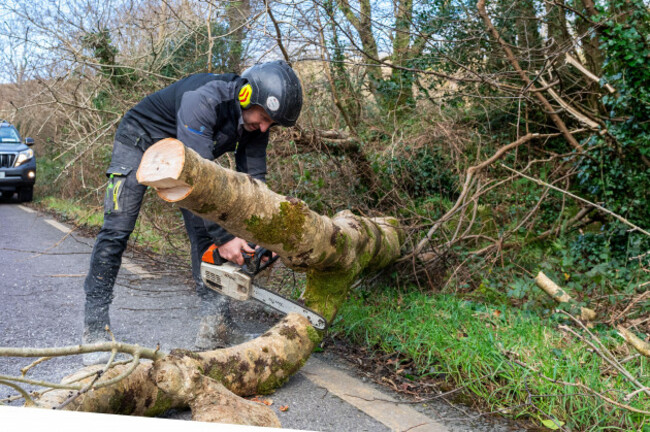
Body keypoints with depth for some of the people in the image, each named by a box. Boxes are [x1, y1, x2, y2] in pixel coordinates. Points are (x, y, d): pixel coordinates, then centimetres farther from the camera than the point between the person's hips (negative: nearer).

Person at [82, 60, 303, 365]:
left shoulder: (255, 122, -17)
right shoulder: (203, 100, -40)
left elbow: (253, 177, -14)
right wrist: (223, 236, -43)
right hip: (140, 139, -6)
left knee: (204, 233, -5)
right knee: (117, 231, -11)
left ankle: (214, 329, -4)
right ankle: (95, 331, -4)